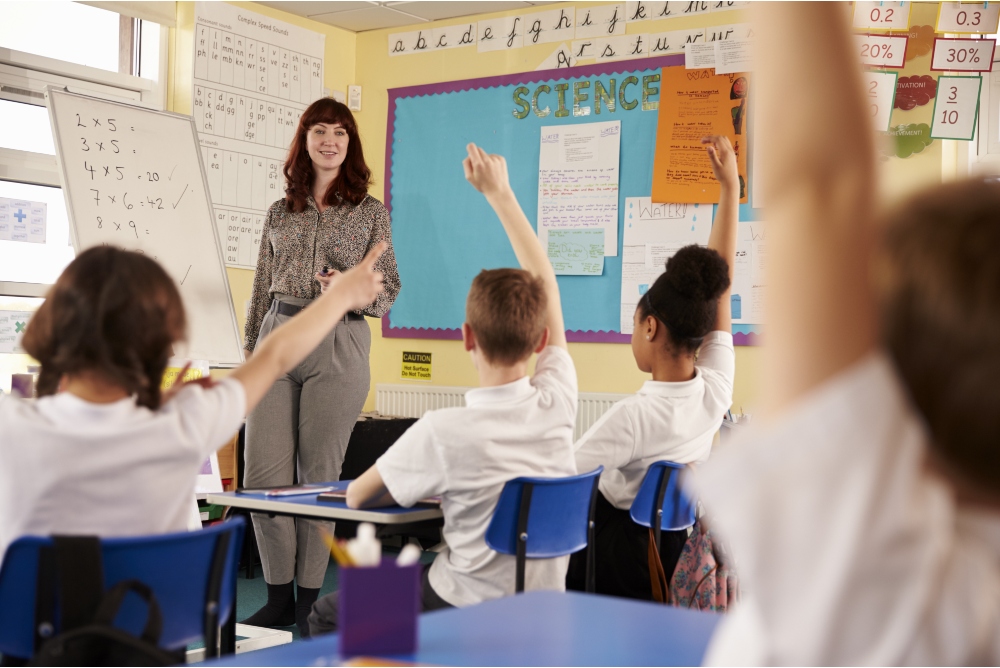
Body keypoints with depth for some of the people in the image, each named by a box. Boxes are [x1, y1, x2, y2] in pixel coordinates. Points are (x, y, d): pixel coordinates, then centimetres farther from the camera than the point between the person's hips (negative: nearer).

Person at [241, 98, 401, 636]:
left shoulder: (371, 212, 7)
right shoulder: (280, 212, 15)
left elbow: (390, 289, 4)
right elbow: (261, 292, 17)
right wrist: (250, 352, 14)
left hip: (338, 344, -3)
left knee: (319, 475, 1)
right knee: (263, 475, -1)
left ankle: (309, 602, 12)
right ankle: (279, 597, 13)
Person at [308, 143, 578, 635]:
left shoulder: (444, 431, -25)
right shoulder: (556, 401, -12)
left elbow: (357, 496, -7)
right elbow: (544, 282, 2)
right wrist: (500, 194, 10)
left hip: (470, 613, -6)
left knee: (328, 614, 16)